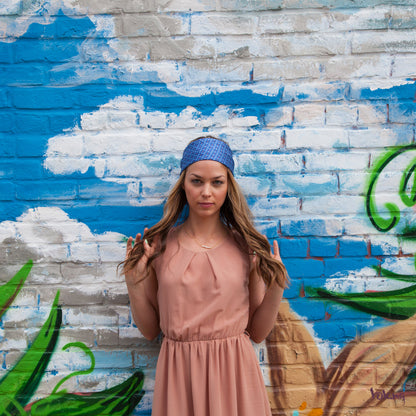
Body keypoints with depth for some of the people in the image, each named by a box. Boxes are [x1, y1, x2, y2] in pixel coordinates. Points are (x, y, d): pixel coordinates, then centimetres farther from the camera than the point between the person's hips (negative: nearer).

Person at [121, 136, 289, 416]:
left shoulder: (245, 246, -4)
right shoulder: (160, 245, -3)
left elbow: (257, 332, 2)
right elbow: (150, 330, 4)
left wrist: (275, 289, -11)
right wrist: (134, 283, -9)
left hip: (233, 372, 0)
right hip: (178, 372, 1)